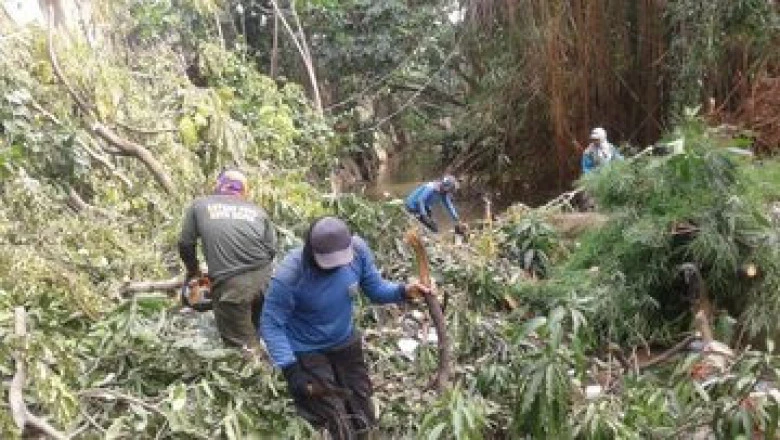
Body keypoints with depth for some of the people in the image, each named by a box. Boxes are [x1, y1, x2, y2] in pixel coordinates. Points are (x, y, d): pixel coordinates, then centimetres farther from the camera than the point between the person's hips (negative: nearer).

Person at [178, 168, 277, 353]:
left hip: (230, 285, -3)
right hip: (264, 278, 3)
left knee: (243, 346, 6)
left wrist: (193, 271, 31)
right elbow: (271, 249, 11)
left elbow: (185, 244, 15)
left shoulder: (200, 205, 14)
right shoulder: (257, 210, 17)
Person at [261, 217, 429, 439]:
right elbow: (271, 325, -22)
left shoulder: (358, 249, -20)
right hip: (306, 352, -5)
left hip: (346, 342, 5)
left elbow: (375, 288, -7)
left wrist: (402, 291, -26)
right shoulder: (288, 276, -31)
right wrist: (290, 368, -30)